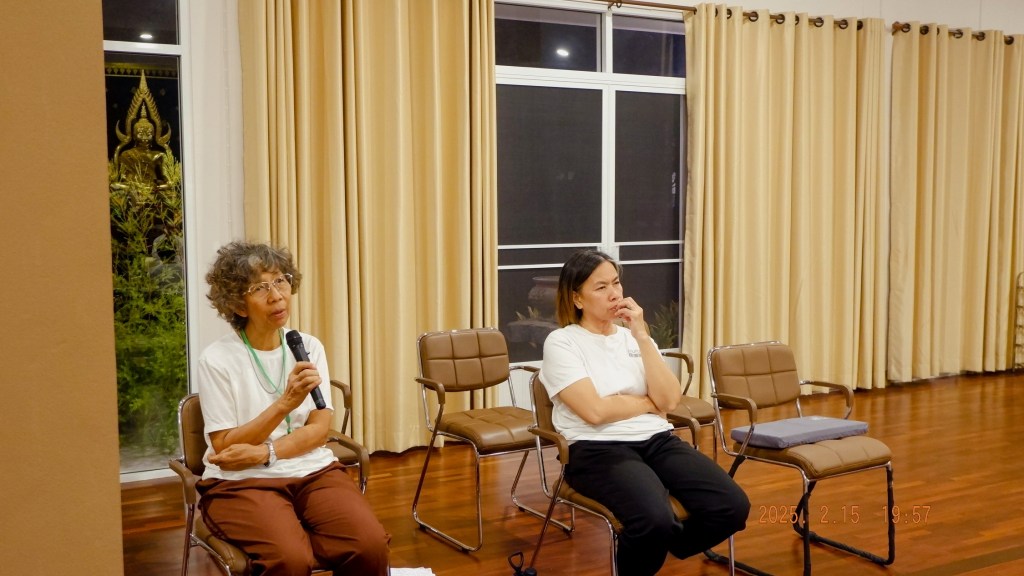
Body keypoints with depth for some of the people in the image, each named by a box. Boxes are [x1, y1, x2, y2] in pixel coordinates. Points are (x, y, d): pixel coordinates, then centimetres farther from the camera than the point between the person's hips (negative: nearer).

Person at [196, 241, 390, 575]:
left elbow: (319, 430, 1)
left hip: (312, 470, 4)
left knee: (371, 545, -24)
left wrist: (264, 453, -16)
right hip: (242, 482, -3)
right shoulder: (217, 359, -6)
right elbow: (226, 449, -9)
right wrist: (285, 403, -21)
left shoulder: (309, 347, 6)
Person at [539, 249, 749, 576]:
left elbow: (670, 400, 2)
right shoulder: (561, 343, -1)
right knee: (656, 521, -35)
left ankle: (657, 548, 10)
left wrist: (641, 336, -4)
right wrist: (651, 403, 1)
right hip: (599, 450, -6)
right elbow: (595, 411, -14)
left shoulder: (633, 337, 16)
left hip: (657, 440, 6)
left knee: (732, 507, -18)